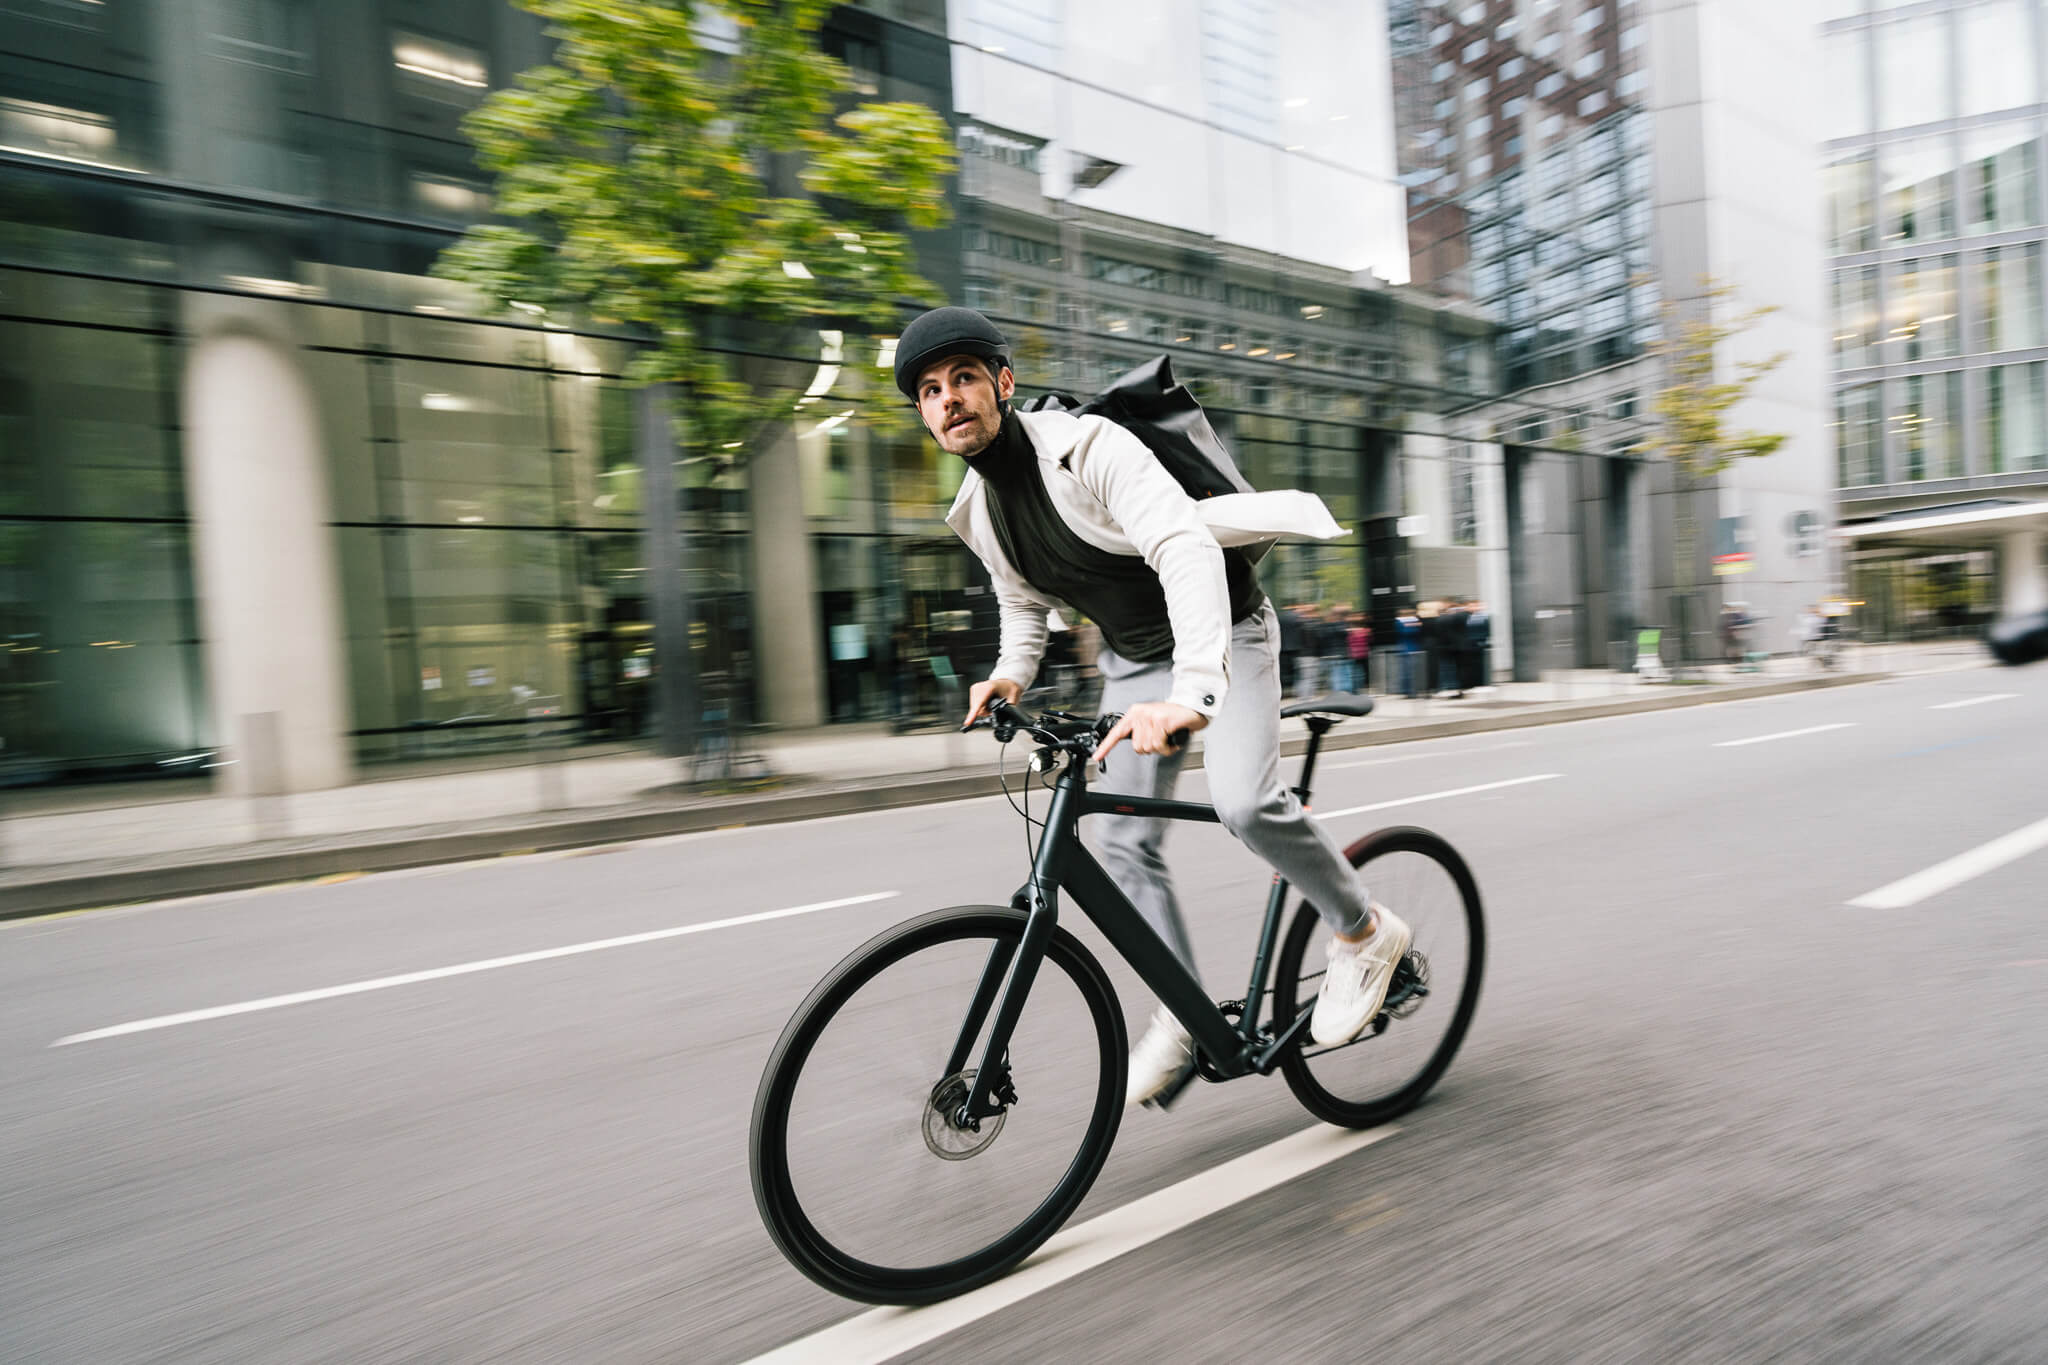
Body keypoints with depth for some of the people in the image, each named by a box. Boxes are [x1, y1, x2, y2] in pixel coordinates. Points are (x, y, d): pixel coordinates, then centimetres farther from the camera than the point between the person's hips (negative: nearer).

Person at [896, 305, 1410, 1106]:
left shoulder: (1088, 447, -25)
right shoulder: (978, 510, -1)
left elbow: (1187, 548, -40)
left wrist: (1192, 693, -54)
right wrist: (1010, 673, -4)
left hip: (1220, 634, -6)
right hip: (1134, 659, 7)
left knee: (1243, 802, -28)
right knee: (1126, 846, 2)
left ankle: (1364, 933, 1)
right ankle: (1185, 1020, 19)